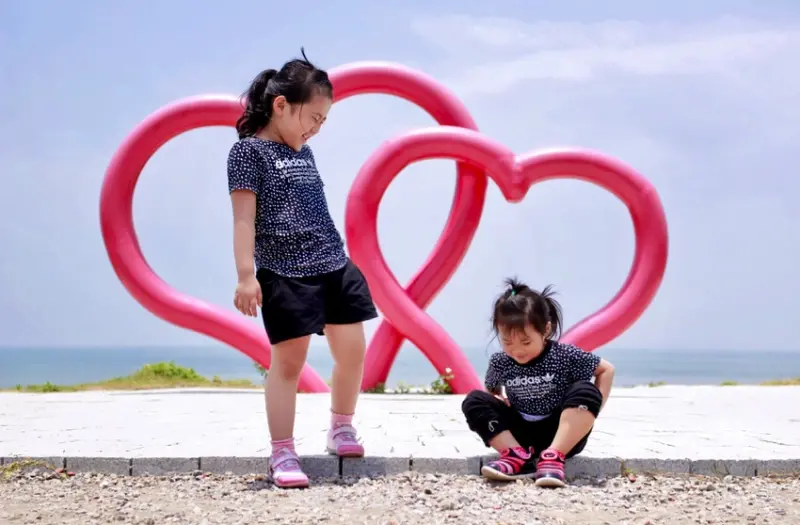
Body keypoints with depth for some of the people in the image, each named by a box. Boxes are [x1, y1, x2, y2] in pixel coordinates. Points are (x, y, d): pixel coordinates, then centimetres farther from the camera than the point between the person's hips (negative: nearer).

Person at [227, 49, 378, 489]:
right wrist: (246, 275, -20)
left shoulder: (303, 153, 16)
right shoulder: (249, 151, -7)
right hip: (284, 275, -7)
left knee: (352, 351, 9)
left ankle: (341, 429, 29)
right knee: (288, 361, -5)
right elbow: (244, 219, -13)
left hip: (334, 268, 8)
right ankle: (282, 454, 1)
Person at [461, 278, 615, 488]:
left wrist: (592, 408, -11)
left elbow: (607, 369, -1)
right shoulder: (499, 362, -5)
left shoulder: (565, 355, -13)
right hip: (521, 435, 3)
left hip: (563, 434, -3)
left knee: (586, 391, -29)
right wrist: (497, 400, -8)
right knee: (474, 401, -14)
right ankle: (518, 456, -24)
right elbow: (492, 390, 15)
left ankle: (553, 456, -30)